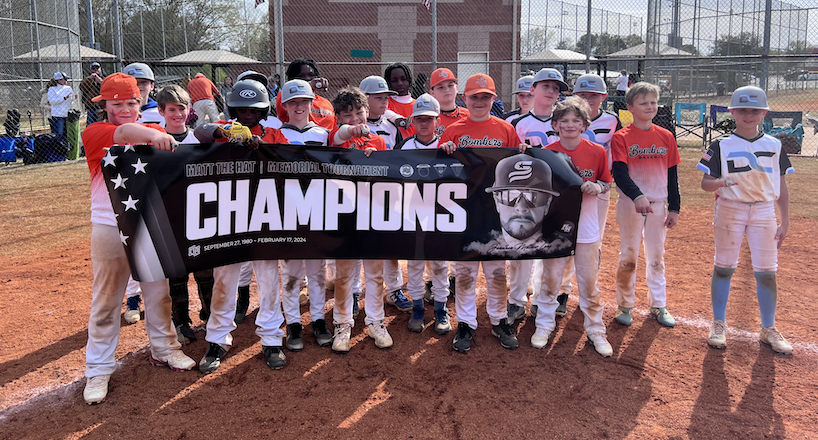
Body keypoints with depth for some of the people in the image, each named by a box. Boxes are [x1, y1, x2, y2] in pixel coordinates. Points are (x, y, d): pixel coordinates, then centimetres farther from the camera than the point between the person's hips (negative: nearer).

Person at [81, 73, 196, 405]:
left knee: (159, 291, 15)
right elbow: (121, 133, -27)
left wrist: (164, 139, -27)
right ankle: (98, 369, 17)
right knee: (106, 300, 5)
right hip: (109, 228, -3)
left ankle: (163, 349, 33)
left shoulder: (153, 132, 10)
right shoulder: (94, 133, -4)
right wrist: (152, 134, -47)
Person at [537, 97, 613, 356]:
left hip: (586, 226, 0)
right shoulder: (547, 152, -3)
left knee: (589, 282, 6)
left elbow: (607, 184, 8)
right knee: (550, 279, 9)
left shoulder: (597, 152, -2)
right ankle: (544, 326, 26)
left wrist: (597, 188, -13)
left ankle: (595, 331, 22)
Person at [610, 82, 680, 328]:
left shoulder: (666, 137, 6)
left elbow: (672, 175, 9)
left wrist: (674, 208, 6)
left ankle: (658, 306, 24)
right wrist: (637, 196, -31)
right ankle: (625, 305, 17)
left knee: (656, 256, 12)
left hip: (658, 204, 4)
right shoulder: (621, 138, -6)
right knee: (628, 256, 3)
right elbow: (619, 173, -16)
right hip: (630, 204, -3)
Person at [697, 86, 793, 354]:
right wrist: (722, 182, -28)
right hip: (729, 209, -2)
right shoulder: (721, 146, -2)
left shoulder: (774, 146, 6)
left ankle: (769, 330, 16)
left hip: (764, 211, 2)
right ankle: (719, 324, 16)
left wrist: (785, 222, 5)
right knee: (724, 267, 3)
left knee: (766, 272, 2)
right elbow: (705, 183, -5)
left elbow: (781, 186, 9)